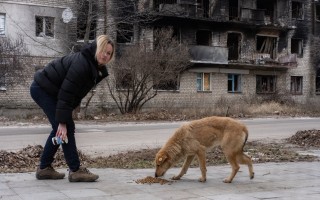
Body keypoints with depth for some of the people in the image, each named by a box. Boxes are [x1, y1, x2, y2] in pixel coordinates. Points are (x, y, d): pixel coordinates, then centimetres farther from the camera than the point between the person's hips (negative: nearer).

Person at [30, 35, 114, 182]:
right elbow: (66, 93, -29)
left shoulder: (97, 69, 3)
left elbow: (75, 93, 6)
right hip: (42, 89, -10)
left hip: (50, 91, 10)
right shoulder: (81, 63, -26)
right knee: (66, 128, -13)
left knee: (60, 129, 10)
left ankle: (44, 168, 19)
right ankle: (75, 170, -9)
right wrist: (63, 122, -28)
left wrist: (64, 119, 1)